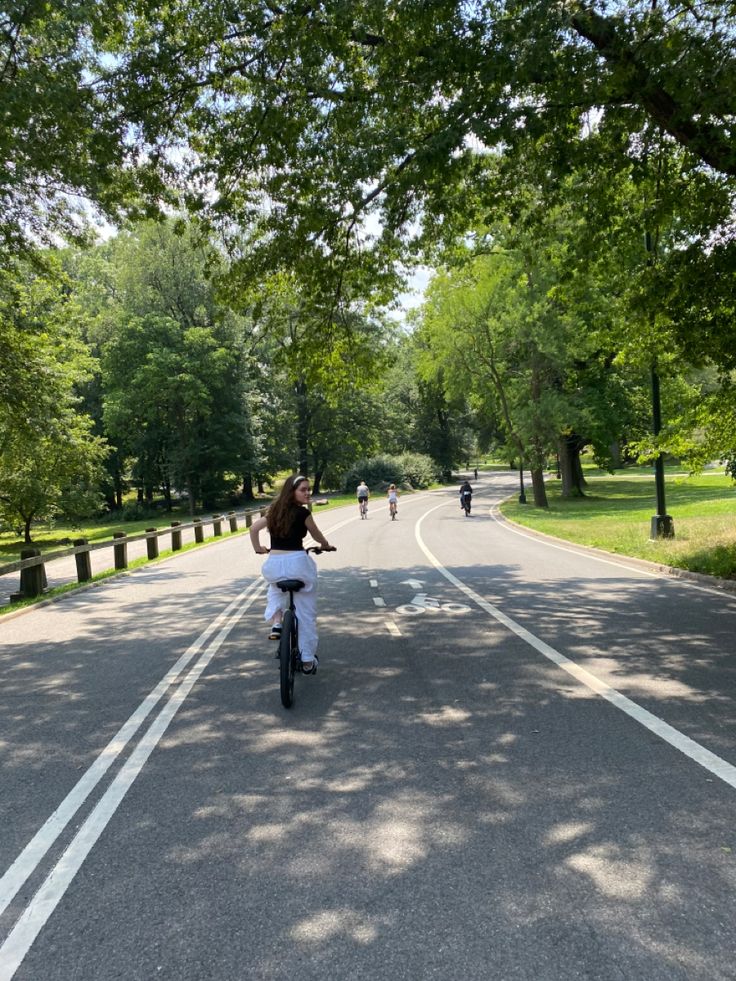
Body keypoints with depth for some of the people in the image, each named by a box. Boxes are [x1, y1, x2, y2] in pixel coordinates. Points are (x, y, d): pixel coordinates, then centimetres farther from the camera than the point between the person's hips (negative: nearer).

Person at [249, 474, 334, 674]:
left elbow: (254, 528, 11)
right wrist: (326, 546, 30)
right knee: (306, 614, 11)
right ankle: (308, 660, 18)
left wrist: (258, 548, 26)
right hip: (297, 562, -5)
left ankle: (276, 623, 19)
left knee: (275, 588, 41)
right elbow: (317, 536, 9)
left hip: (273, 564, 5)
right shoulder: (302, 512, -4)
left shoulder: (275, 511, 11)